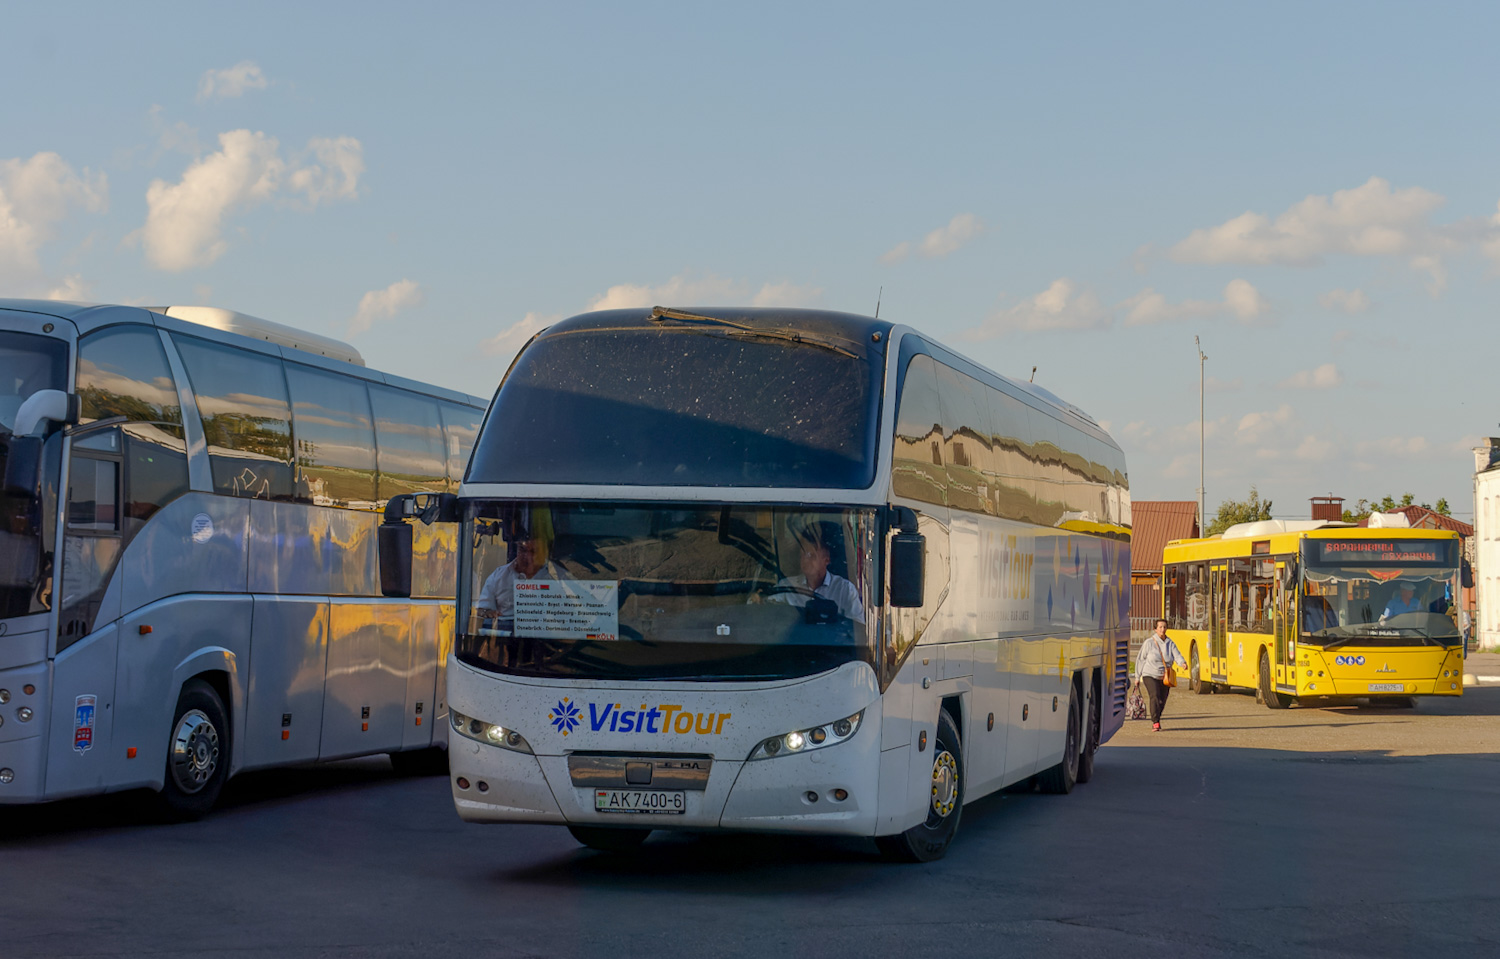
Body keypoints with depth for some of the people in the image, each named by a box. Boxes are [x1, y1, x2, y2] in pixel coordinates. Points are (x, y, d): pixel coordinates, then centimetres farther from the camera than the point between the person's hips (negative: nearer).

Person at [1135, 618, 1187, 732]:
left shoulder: (1170, 644, 3)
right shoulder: (1149, 642, -5)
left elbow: (1177, 655, -12)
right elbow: (1140, 659, 1)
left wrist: (1183, 663, -36)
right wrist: (1137, 676, 2)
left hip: (1164, 677, 4)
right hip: (1150, 676, -4)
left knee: (1162, 701, 9)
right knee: (1154, 696, -24)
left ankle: (1155, 720, 33)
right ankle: (1156, 722, -23)